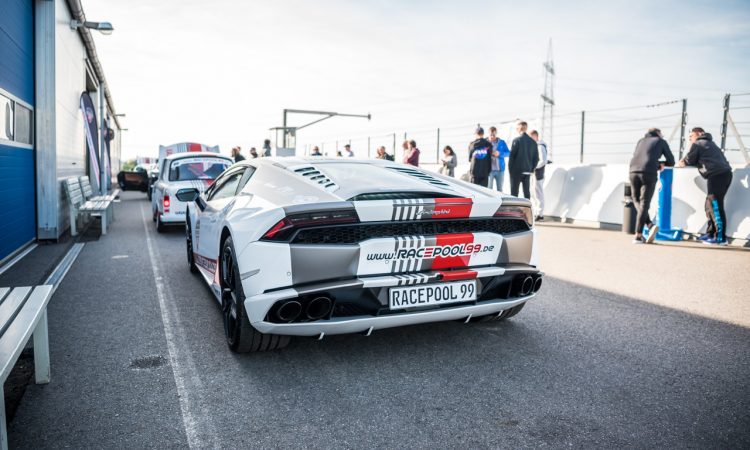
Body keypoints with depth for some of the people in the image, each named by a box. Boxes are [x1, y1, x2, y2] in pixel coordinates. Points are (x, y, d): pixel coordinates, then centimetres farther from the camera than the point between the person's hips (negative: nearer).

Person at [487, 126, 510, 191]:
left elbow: (508, 153, 3)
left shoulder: (502, 142, 7)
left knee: (500, 189, 10)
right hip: (489, 170, -2)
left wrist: (500, 153, -15)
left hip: (500, 169, 2)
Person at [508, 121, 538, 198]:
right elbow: (536, 158, 8)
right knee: (527, 192, 9)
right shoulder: (533, 142, 7)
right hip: (527, 171, 5)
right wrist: (531, 169, 14)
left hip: (517, 170, -5)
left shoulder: (516, 140, -9)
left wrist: (510, 169, -3)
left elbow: (512, 156, -10)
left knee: (514, 192, 0)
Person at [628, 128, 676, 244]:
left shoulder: (641, 141, 30)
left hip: (634, 171, 3)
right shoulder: (661, 141, 20)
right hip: (649, 173, -3)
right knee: (644, 204, -3)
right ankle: (638, 236, -9)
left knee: (637, 202, 15)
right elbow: (671, 162, 22)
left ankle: (650, 225, -2)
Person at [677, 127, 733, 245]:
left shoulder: (697, 144, 4)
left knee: (716, 207, -8)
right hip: (725, 173, 9)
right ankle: (710, 233, 17)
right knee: (710, 205, 14)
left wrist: (682, 162, 26)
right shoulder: (710, 143, 30)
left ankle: (720, 238, -9)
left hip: (717, 175, -9)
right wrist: (686, 161, 25)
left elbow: (688, 161, 7)